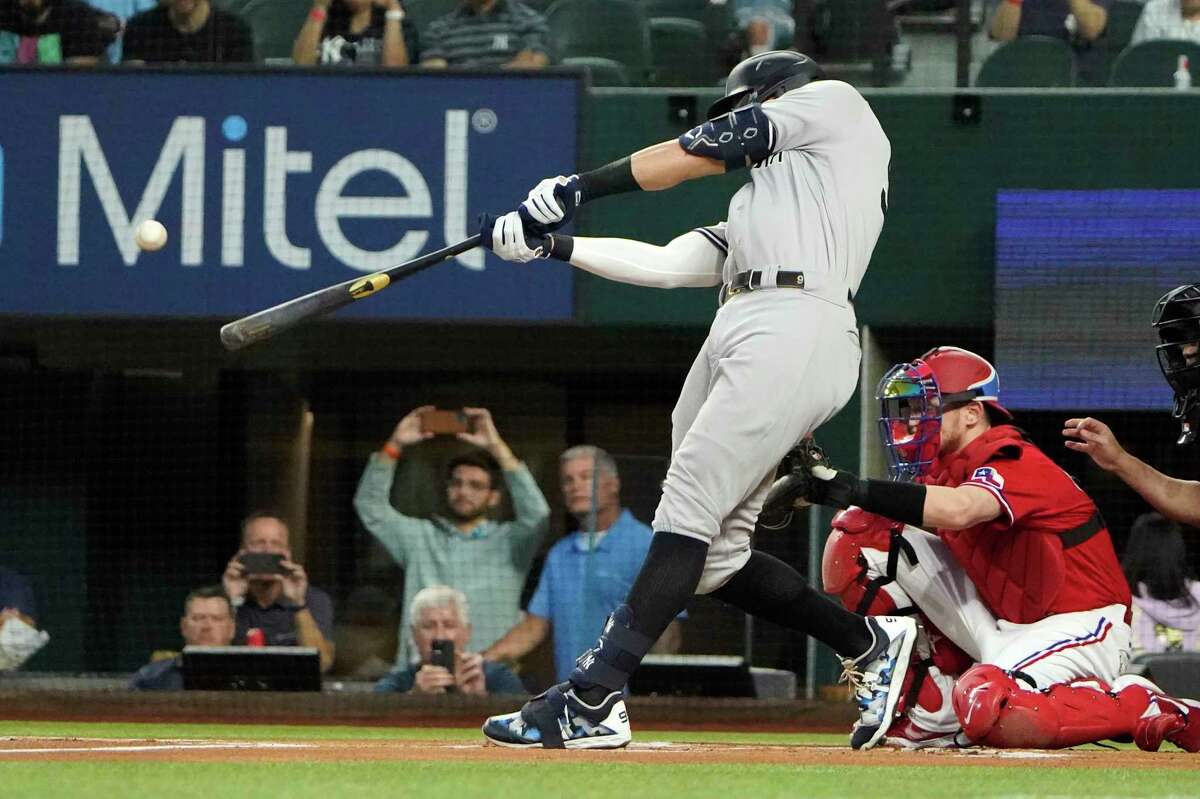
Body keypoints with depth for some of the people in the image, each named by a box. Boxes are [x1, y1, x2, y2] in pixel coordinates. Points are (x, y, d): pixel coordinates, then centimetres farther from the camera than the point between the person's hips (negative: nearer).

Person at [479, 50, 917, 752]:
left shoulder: (834, 103, 15)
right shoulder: (757, 212, 35)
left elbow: (706, 151, 7)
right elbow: (666, 263, 24)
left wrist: (581, 187, 6)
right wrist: (553, 246, 17)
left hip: (794, 331, -9)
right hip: (737, 338, 9)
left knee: (688, 514, -15)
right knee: (717, 555, 3)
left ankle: (592, 701, -22)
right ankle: (869, 644, 15)